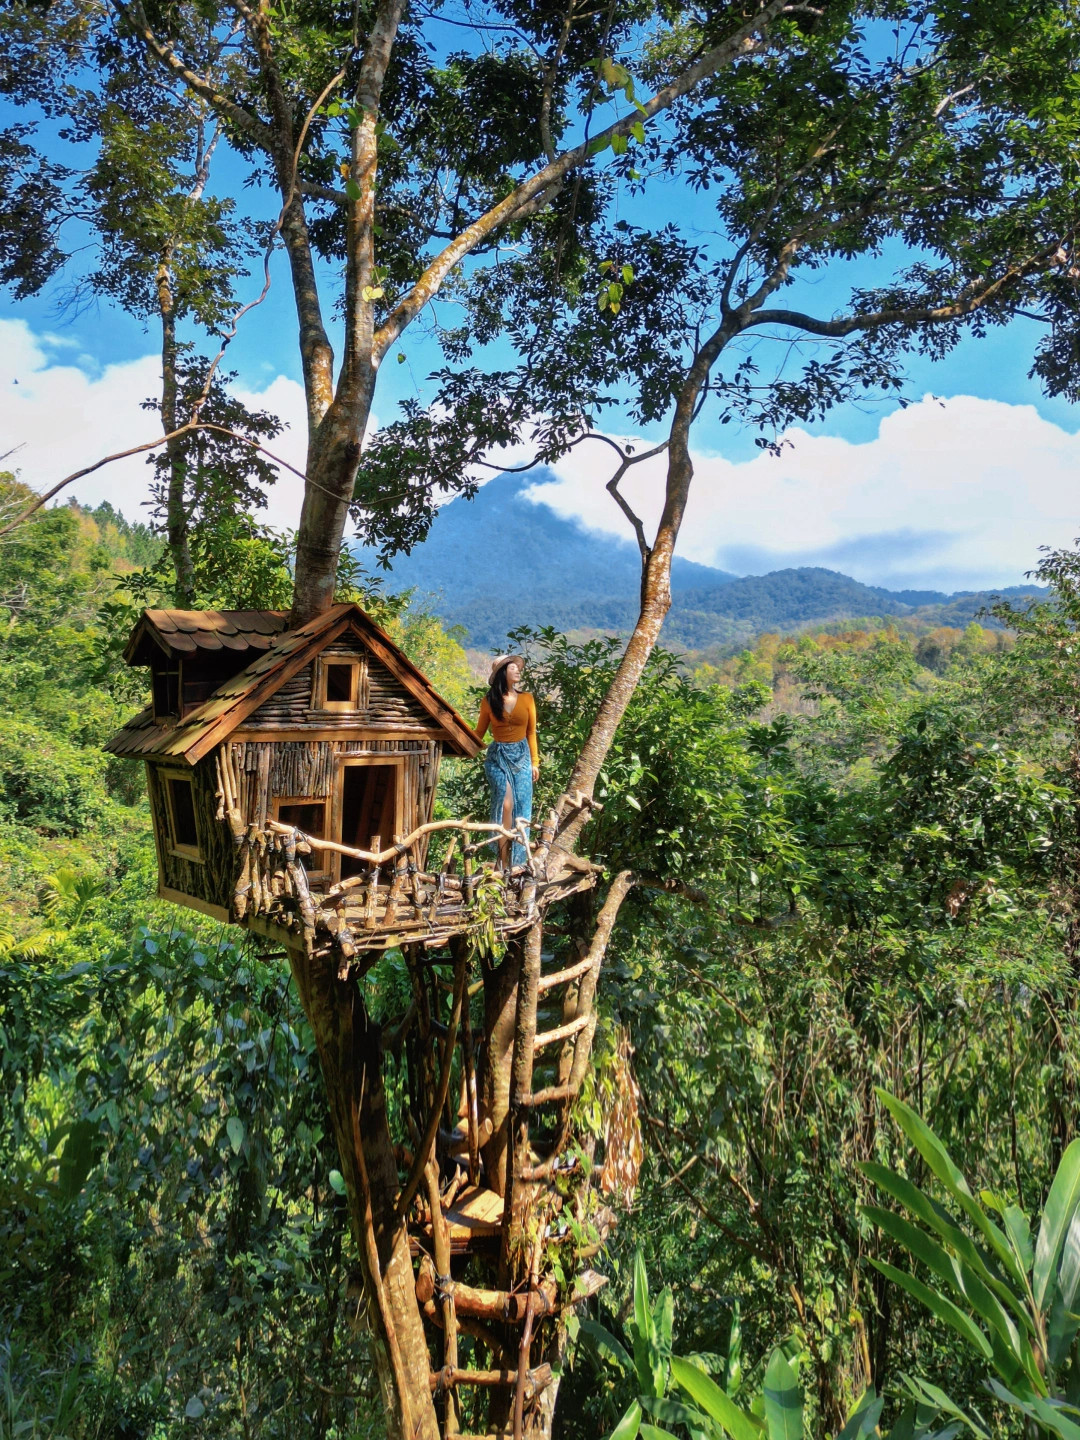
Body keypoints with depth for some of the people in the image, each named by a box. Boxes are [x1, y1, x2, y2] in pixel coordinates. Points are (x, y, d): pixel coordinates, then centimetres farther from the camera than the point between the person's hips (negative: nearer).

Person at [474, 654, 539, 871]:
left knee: (520, 808, -3)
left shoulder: (526, 699, 6)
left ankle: (517, 862, 4)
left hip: (521, 755, 2)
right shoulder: (489, 701, 3)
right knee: (505, 804, -15)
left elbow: (531, 732, 10)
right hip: (497, 756, -2)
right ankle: (502, 861, -10)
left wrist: (535, 762, 8)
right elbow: (479, 732, 10)